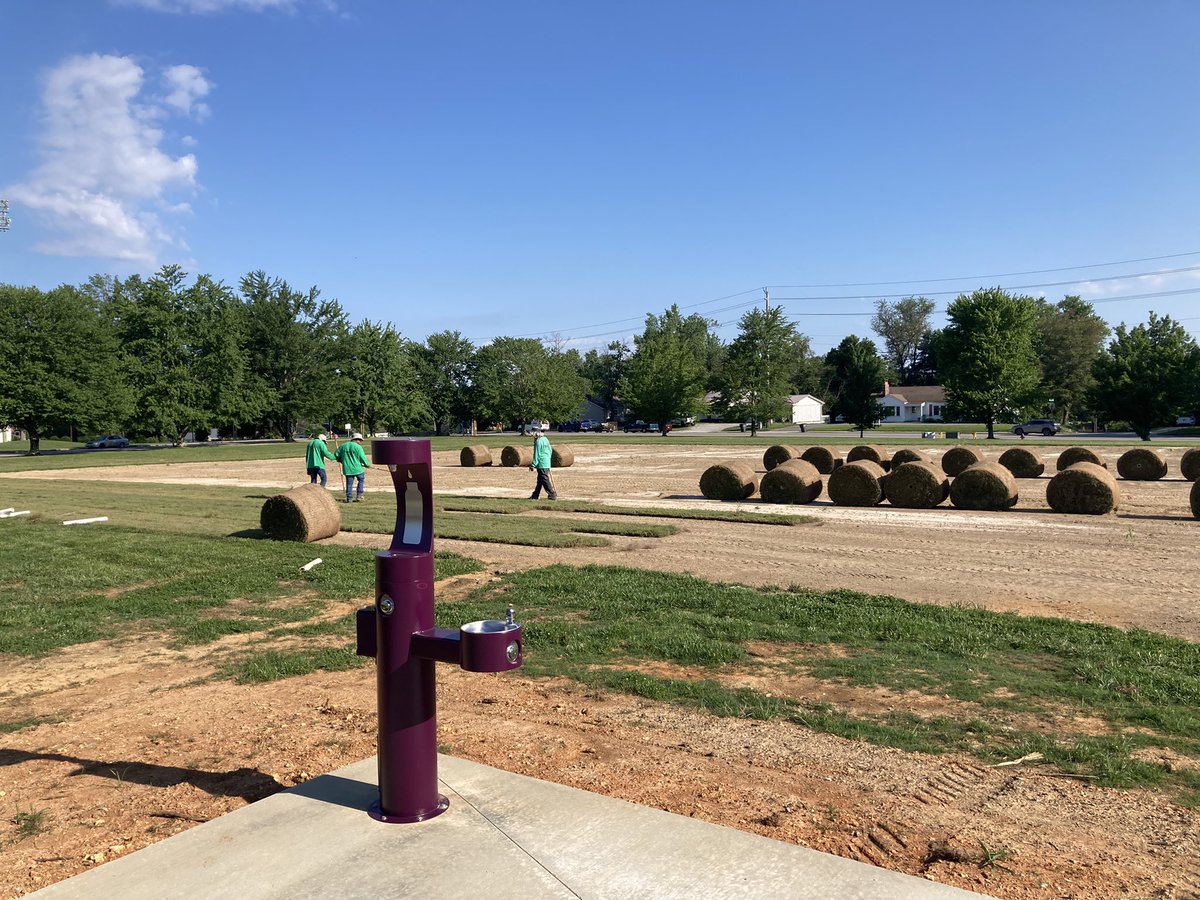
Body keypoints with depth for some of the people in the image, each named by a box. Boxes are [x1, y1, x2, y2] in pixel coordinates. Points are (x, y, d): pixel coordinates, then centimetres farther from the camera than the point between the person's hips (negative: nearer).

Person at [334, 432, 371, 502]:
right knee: (361, 480, 16)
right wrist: (367, 465, 9)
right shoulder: (358, 447, -8)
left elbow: (336, 455, 14)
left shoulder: (343, 446, 9)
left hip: (347, 469, 4)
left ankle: (349, 498, 8)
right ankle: (359, 495, 10)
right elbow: (362, 457, -8)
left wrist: (343, 461, 27)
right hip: (357, 468, -4)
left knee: (349, 483, 10)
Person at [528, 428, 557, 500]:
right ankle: (535, 495, 22)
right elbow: (550, 450, 15)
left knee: (545, 480, -4)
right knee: (540, 480, 14)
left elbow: (537, 455, -16)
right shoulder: (545, 439, 10)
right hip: (547, 463, 9)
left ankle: (552, 495, -4)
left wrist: (533, 465, -11)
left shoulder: (538, 441, -16)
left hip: (541, 464, -9)